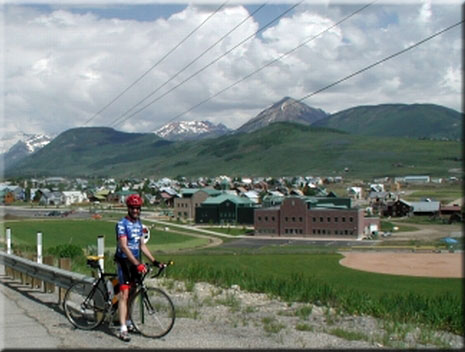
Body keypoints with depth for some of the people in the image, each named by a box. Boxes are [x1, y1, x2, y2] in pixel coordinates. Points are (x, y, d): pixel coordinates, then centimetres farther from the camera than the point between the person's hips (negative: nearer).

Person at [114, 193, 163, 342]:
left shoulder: (139, 223, 11)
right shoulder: (122, 224, -13)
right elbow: (124, 247, -23)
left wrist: (154, 261, 9)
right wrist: (137, 264, -31)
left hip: (136, 262, 7)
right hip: (124, 261, -7)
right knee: (124, 294, -12)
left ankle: (128, 322, 25)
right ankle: (123, 329, -14)